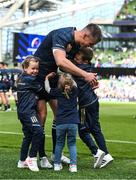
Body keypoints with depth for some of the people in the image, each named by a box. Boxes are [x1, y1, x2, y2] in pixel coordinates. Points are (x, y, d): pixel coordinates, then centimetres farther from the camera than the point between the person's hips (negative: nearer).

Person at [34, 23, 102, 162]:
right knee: (42, 114, -10)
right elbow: (61, 62, -43)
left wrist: (91, 79, -10)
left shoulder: (77, 44, 1)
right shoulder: (62, 36, -27)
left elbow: (71, 65, 5)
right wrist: (84, 74, -39)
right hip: (37, 76, -9)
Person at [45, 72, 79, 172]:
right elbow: (75, 84, 24)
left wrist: (47, 77, 25)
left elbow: (47, 88, 14)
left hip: (60, 123, 0)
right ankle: (73, 165, -1)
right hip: (73, 123, 0)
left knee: (59, 143, 14)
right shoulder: (75, 91, 0)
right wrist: (69, 79, 27)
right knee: (72, 144, 7)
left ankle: (57, 164, 19)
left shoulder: (58, 92, -3)